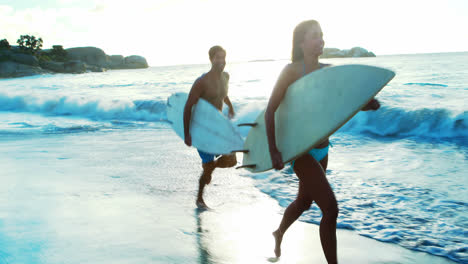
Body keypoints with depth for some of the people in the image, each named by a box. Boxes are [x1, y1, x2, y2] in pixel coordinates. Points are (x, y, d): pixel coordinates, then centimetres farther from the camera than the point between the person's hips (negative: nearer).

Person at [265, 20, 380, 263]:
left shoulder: (328, 71, 4)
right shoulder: (292, 71, -13)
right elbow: (270, 111, -14)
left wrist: (368, 104, -14)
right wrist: (273, 151, -22)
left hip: (321, 149, 7)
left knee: (304, 201, 25)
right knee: (330, 209, -12)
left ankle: (279, 234, 53)